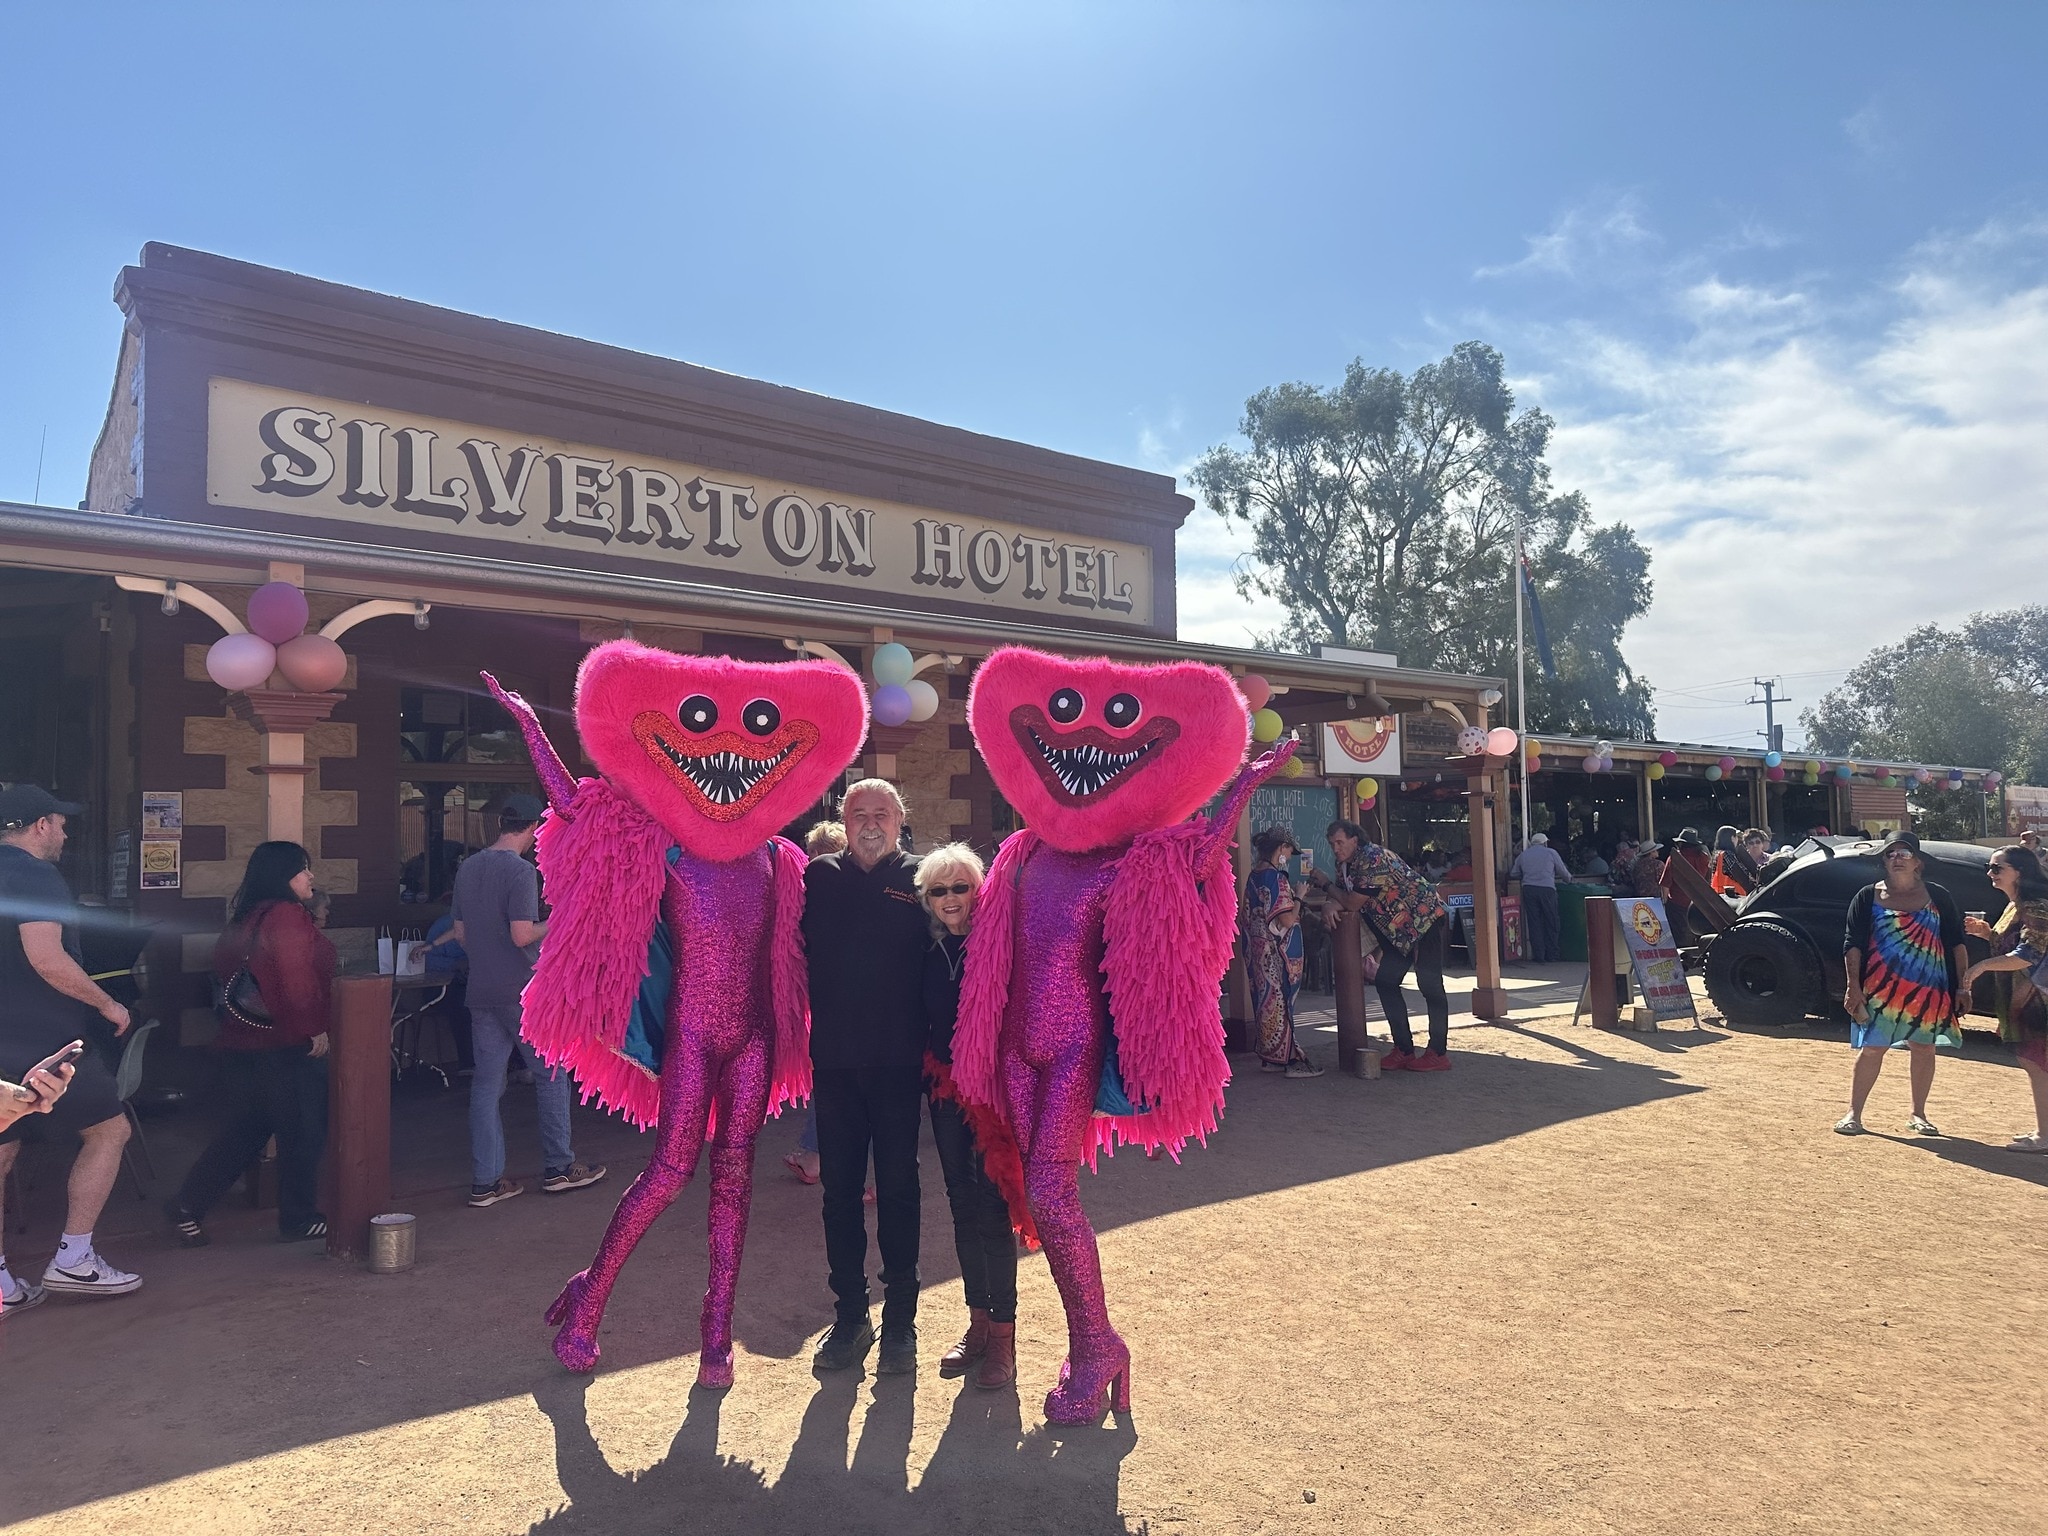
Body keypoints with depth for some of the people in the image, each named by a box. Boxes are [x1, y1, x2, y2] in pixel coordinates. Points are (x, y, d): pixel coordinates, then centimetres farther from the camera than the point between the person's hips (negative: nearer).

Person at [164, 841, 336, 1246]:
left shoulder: (245, 918, 13)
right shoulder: (287, 916, -15)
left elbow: (224, 974, 17)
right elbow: (298, 981, -21)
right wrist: (315, 1028, -11)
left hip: (242, 1042, 9)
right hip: (286, 1045, -9)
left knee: (242, 1130, 17)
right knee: (303, 1132, 4)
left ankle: (187, 1206, 15)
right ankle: (299, 1220, 13)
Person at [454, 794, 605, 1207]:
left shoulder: (468, 868, 9)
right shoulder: (522, 871, -15)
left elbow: (460, 934, 13)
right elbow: (522, 935, -21)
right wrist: (552, 927, -3)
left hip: (481, 991, 7)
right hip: (523, 991, -7)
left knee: (486, 1084, 8)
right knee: (552, 1074, 7)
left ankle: (485, 1181, 10)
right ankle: (558, 1168, 15)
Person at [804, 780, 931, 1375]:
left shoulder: (920, 880, -1)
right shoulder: (819, 878, 5)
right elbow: (800, 950, 5)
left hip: (899, 1059, -2)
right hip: (835, 1057, 2)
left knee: (898, 1188, 7)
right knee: (839, 1188, 10)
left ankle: (900, 1320, 20)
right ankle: (849, 1315, 25)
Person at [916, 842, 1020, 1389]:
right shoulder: (929, 949, 5)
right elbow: (923, 1019, 11)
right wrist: (930, 1074, 3)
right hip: (946, 1087, 5)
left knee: (992, 1209, -2)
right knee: (963, 1206, 13)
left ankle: (1002, 1333, 11)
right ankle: (978, 1322, 26)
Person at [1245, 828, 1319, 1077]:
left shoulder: (1254, 877, 10)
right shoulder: (1276, 878, -17)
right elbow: (1287, 919, -20)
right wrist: (1299, 899, -4)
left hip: (1259, 951, 9)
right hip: (1278, 953, -9)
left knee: (1266, 1001, 13)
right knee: (1281, 1002, -4)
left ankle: (1269, 1057, 19)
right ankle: (1290, 1059, 2)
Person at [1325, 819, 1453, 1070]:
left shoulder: (1374, 858, -23)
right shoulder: (1344, 866, 5)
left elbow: (1355, 902, -22)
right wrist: (1331, 907, -18)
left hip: (1426, 918, -10)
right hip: (1399, 929, 10)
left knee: (1429, 984, -10)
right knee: (1385, 982, 4)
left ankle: (1439, 1054, -6)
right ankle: (1404, 1051, 9)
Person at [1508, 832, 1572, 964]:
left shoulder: (1523, 855, 14)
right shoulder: (1551, 852, 7)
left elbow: (1513, 874, 17)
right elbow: (1563, 872, 12)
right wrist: (1569, 877, 34)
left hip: (1528, 890, 2)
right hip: (1547, 888, -2)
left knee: (1534, 923, 5)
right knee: (1550, 923, 8)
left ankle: (1539, 957, 4)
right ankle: (1551, 957, 10)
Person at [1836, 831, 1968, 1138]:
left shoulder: (1938, 897, 5)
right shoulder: (1867, 897, 2)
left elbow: (1956, 943, 6)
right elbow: (1852, 945, -1)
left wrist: (1961, 986, 0)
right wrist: (1853, 986, -9)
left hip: (1929, 990, 2)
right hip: (1881, 989, -2)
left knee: (1923, 1049, 9)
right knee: (1872, 1049, -1)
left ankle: (1918, 1115, 23)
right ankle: (1854, 1114, 6)